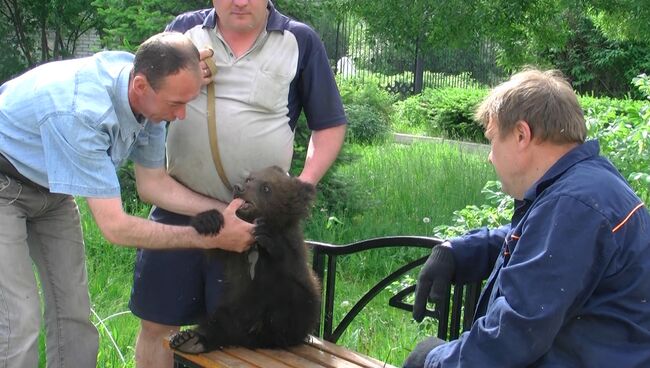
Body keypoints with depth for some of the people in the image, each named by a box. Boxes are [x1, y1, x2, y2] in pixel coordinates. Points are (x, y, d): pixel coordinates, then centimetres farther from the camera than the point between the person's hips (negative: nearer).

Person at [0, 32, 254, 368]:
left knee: (73, 308, 6)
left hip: (49, 187, 7)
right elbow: (115, 227, -36)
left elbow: (152, 183, -6)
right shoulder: (78, 112, -40)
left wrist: (225, 212, -19)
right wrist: (213, 238, -31)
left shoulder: (149, 93, -18)